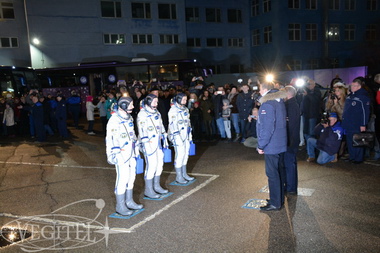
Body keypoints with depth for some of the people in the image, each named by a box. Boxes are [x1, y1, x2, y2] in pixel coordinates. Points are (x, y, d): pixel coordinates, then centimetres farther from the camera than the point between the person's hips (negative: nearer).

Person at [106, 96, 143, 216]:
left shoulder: (129, 118, 11)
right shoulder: (114, 120, -16)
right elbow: (110, 139, -18)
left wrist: (136, 150, 21)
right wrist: (111, 155, -18)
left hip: (131, 153, 8)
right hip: (121, 155, -8)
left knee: (131, 177, 15)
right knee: (122, 179, -3)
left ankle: (129, 201, 29)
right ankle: (120, 206, 11)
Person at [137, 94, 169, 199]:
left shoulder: (156, 112, 12)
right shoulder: (142, 115, -13)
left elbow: (161, 126, 20)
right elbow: (142, 131, -17)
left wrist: (164, 139, 19)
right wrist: (146, 145, -21)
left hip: (158, 142, 8)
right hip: (149, 143, -8)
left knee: (160, 163, 12)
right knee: (151, 165, -7)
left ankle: (156, 186, 27)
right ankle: (148, 190, 5)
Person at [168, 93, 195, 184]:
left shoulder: (185, 109, 11)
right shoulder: (173, 110, -12)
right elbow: (173, 126, -16)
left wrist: (190, 135, 16)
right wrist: (177, 138, -19)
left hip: (186, 135, 8)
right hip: (178, 135, -8)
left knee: (186, 154, 11)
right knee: (180, 155, -6)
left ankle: (184, 174, 24)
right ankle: (179, 177, 4)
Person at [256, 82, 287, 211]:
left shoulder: (267, 104, -19)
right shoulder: (280, 101, 11)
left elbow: (267, 128, -23)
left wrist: (261, 145, -15)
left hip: (271, 146, -10)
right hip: (280, 144, 10)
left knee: (272, 174, -2)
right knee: (279, 171, 17)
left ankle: (275, 203, 7)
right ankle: (280, 198, 29)